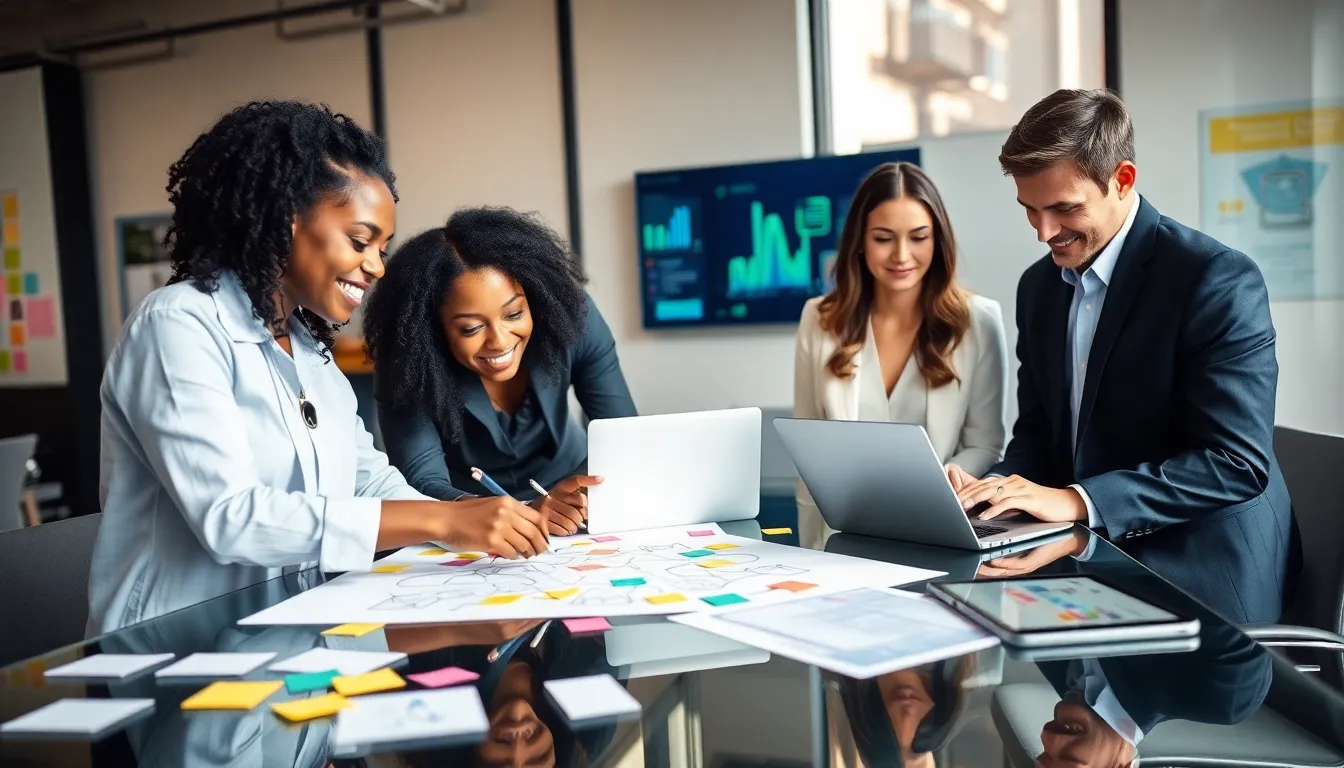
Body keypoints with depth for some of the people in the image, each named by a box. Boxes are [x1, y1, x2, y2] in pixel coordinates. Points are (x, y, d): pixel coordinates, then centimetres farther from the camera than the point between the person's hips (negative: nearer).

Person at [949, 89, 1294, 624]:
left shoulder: (1219, 279, -14)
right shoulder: (1038, 286, 8)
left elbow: (1238, 461, -20)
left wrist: (1077, 500, -27)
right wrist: (997, 486, -8)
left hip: (1198, 581, -7)